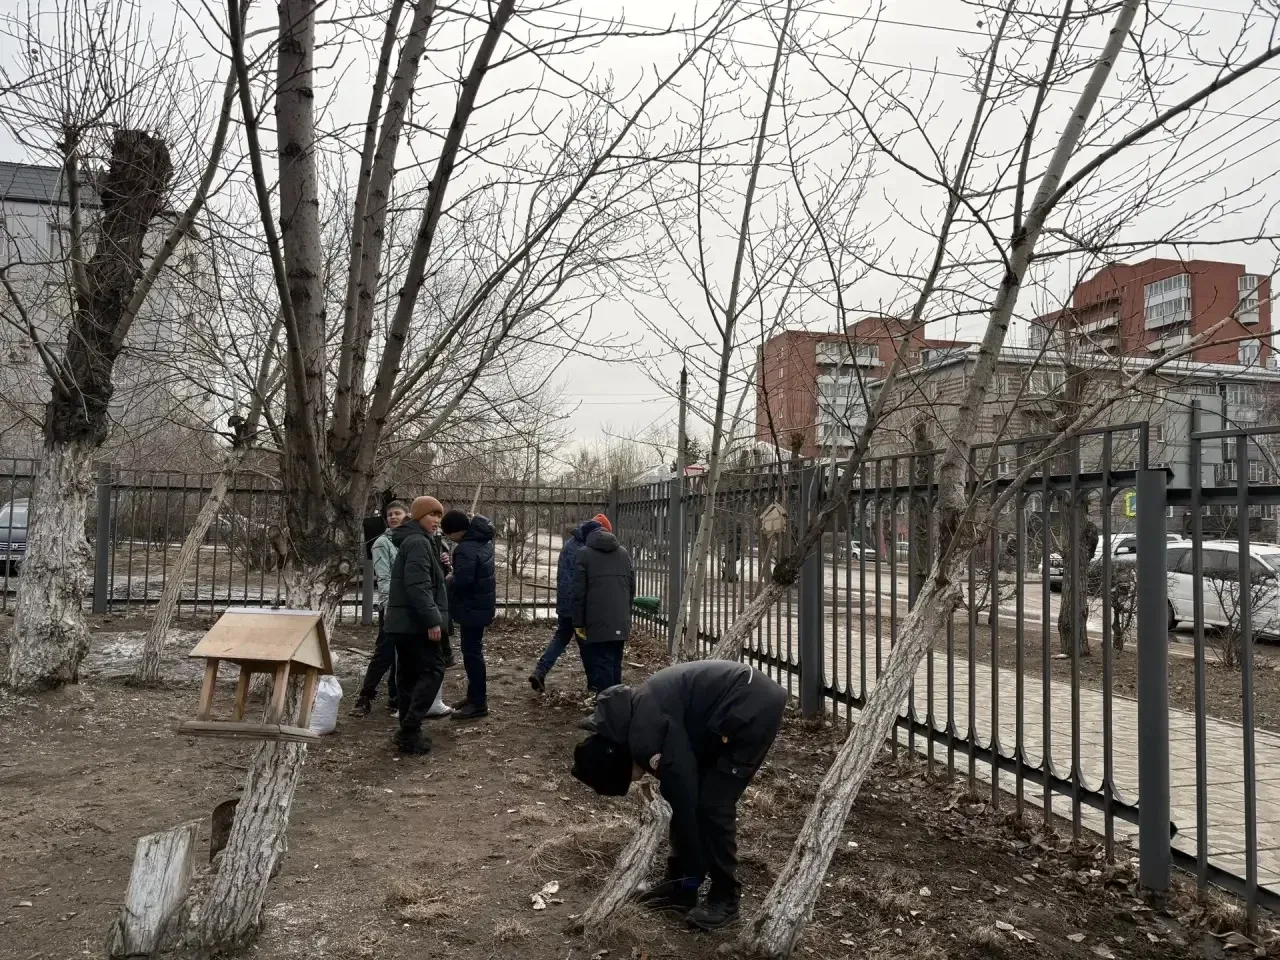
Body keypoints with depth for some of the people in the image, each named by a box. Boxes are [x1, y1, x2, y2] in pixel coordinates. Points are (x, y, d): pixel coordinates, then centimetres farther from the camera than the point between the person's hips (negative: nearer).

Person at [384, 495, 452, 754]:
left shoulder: (412, 541, 20)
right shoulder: (419, 542, -14)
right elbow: (418, 586, -24)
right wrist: (432, 620, -25)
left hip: (403, 620, 10)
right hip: (416, 622, -10)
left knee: (410, 674, 12)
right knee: (432, 670, -7)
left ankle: (408, 730, 16)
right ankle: (410, 730, -9)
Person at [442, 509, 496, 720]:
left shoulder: (466, 549, -24)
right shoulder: (483, 540, 7)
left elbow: (462, 581, -30)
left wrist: (448, 579, -8)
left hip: (472, 607, -10)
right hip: (481, 604, 10)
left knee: (472, 653, -4)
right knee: (474, 651, 18)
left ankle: (478, 704, 1)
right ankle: (475, 695, 28)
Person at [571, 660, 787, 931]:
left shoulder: (646, 740, -20)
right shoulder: (633, 717, 9)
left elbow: (684, 803, -14)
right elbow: (683, 794, 19)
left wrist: (693, 875, 0)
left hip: (755, 708, -10)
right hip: (743, 705, 10)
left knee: (712, 805, -5)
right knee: (697, 798, 12)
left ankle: (725, 898, 11)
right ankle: (679, 884, 24)